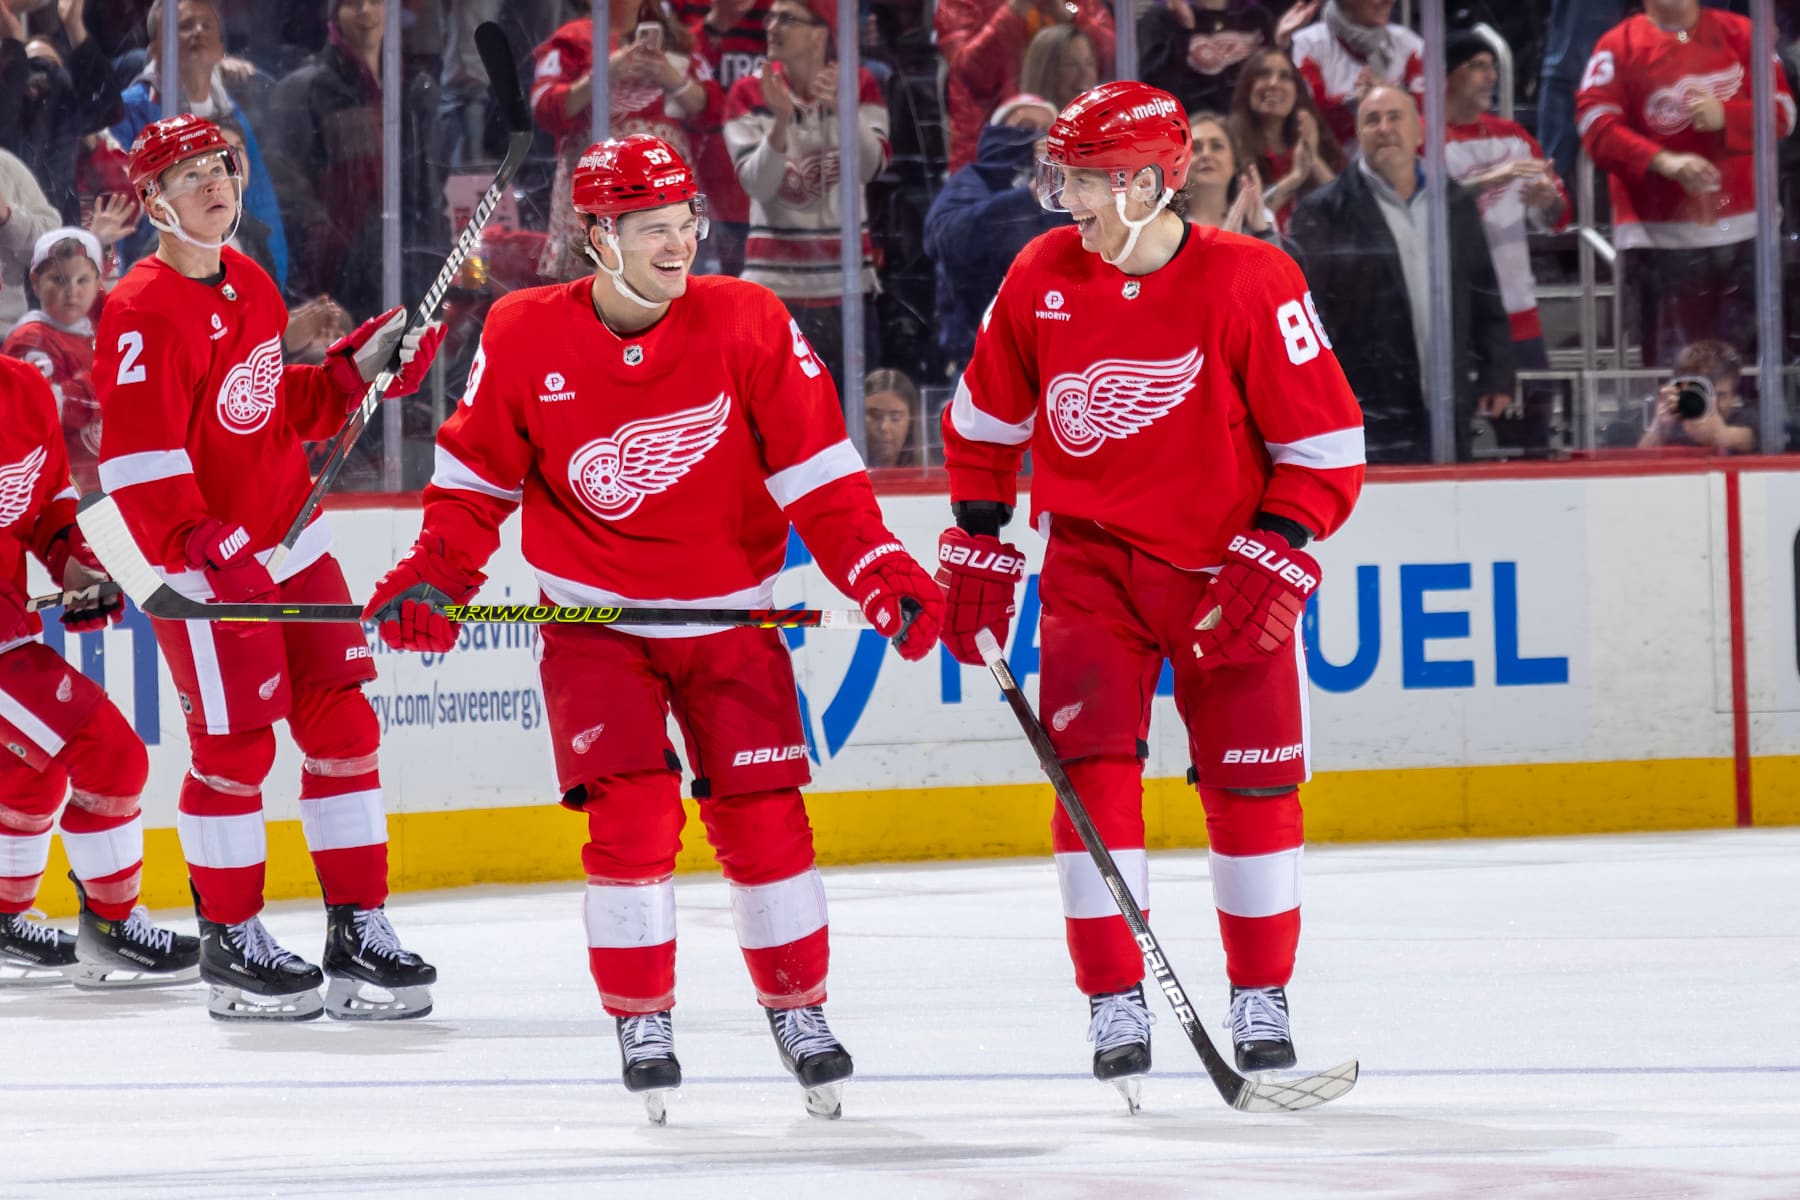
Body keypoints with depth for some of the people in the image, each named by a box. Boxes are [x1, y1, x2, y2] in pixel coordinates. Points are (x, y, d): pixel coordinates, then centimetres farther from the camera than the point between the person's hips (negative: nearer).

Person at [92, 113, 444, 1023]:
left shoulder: (252, 285, 11)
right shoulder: (143, 312, -16)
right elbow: (137, 458, -21)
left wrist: (360, 368, 6)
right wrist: (206, 550, -29)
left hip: (290, 538, 8)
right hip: (209, 563, -8)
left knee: (342, 729, 5)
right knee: (235, 747, -1)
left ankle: (357, 931, 11)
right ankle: (229, 940, 13)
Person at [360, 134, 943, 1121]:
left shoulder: (748, 325, -11)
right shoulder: (523, 337, -9)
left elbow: (817, 472, -9)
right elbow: (477, 473, 3)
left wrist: (880, 571, -21)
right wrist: (434, 577, -9)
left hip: (727, 615, 1)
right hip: (593, 620, -1)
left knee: (763, 817, -1)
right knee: (631, 814, -13)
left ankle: (797, 1009, 19)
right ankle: (640, 1021, 4)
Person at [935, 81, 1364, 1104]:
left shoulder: (1250, 283, -16)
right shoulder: (1042, 277, -4)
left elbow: (1326, 446, -12)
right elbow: (986, 421, 10)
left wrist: (1271, 563, -19)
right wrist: (977, 549, 7)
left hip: (1228, 570, -2)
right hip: (1093, 564, 2)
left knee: (1254, 783, 1)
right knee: (1093, 771, -10)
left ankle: (1262, 1000, 18)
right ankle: (1116, 1006, -3)